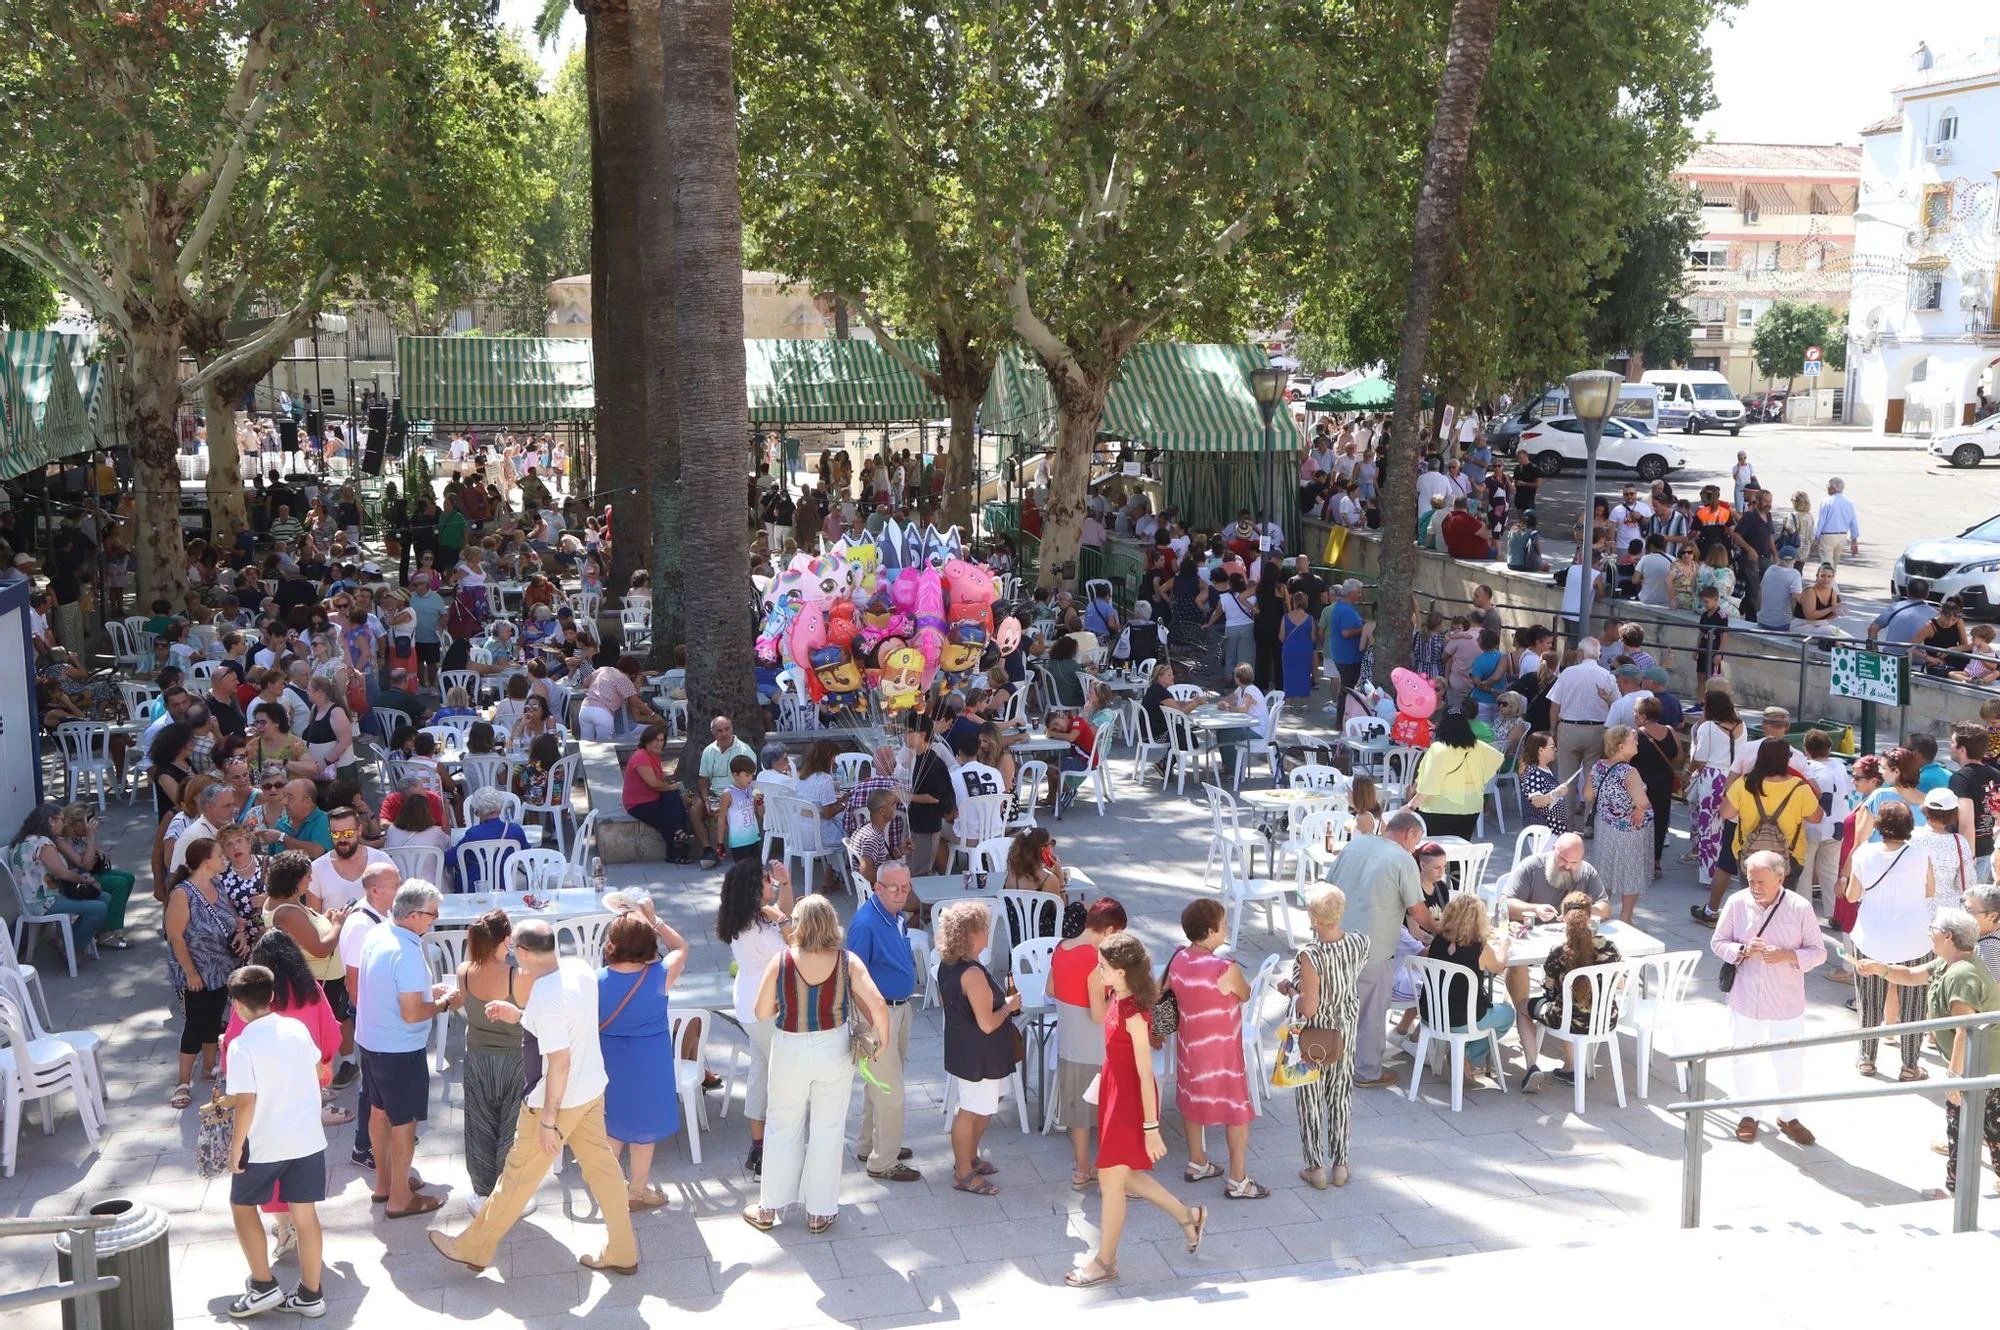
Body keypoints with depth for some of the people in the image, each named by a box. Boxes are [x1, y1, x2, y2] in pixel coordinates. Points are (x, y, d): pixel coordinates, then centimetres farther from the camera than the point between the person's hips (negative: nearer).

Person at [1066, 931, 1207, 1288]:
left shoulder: (1134, 1013, -27)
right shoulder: (1117, 998, -1)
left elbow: (1146, 1075, -23)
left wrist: (1151, 1128, -20)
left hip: (1130, 1100, -9)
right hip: (1114, 1093, 9)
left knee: (1111, 1180, 5)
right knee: (1122, 1174, 19)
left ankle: (1105, 1262, 21)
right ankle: (1188, 1216, 35)